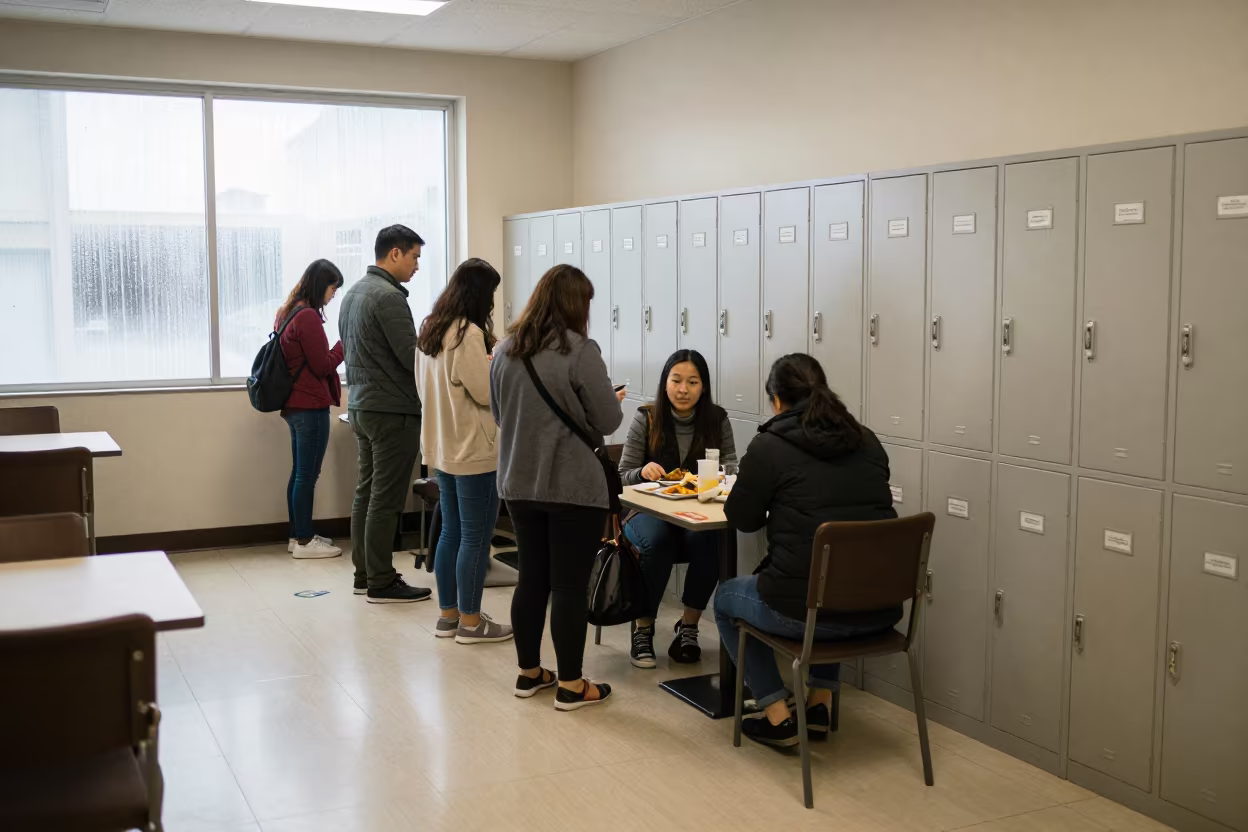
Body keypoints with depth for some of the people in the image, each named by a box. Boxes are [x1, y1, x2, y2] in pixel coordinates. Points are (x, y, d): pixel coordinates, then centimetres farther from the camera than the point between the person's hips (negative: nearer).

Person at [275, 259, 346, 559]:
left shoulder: (287, 313, 12)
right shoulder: (308, 316, -18)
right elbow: (323, 366, -15)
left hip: (294, 404, 10)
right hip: (311, 405, -10)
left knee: (299, 472, 15)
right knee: (307, 475, -3)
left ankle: (297, 534, 23)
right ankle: (304, 541, 4)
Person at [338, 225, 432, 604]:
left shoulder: (354, 293, 13)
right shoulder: (388, 297, -18)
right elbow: (412, 357, -20)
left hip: (361, 405, 10)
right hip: (392, 410, -10)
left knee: (366, 492, 14)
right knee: (386, 498, -4)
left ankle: (365, 574, 21)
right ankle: (381, 583, 2)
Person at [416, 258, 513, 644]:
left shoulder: (429, 329, 9)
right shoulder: (468, 333, -19)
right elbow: (487, 392, -17)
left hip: (441, 446, 9)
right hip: (473, 450, -9)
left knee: (451, 532, 16)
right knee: (476, 537, 1)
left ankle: (448, 615, 23)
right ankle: (470, 622, 8)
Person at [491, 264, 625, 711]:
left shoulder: (505, 351, 4)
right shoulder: (580, 351, -15)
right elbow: (608, 421, -12)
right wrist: (614, 399, 9)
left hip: (520, 485, 6)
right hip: (573, 488, -6)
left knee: (532, 578, 16)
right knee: (570, 585, 2)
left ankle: (529, 672, 27)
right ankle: (570, 686, 11)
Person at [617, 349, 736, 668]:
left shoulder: (717, 419, 0)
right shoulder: (646, 418, -4)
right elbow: (623, 477, -2)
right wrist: (644, 471, -25)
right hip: (649, 513, -1)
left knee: (710, 541, -32)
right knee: (656, 541, -34)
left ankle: (689, 626, -10)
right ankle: (643, 628, -12)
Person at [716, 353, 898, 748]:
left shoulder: (770, 446, -8)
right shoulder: (868, 441, 9)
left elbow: (741, 518, 2)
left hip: (806, 611, -5)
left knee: (726, 596, 25)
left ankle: (778, 718, 19)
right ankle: (820, 704, 33)